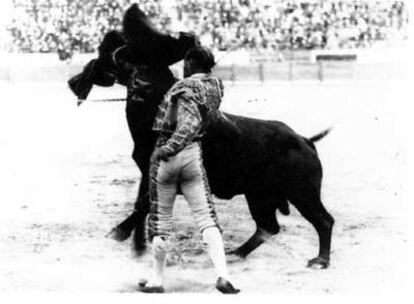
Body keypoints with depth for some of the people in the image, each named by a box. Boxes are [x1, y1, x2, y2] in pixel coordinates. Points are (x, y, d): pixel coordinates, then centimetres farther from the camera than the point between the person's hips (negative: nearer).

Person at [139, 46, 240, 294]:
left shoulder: (185, 88, -14)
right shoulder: (216, 86, 6)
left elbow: (191, 123, -27)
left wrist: (169, 148, -29)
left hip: (167, 154, -5)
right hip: (194, 154, 5)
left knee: (161, 217, 8)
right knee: (206, 215, 2)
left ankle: (157, 279, 16)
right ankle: (223, 275, -11)